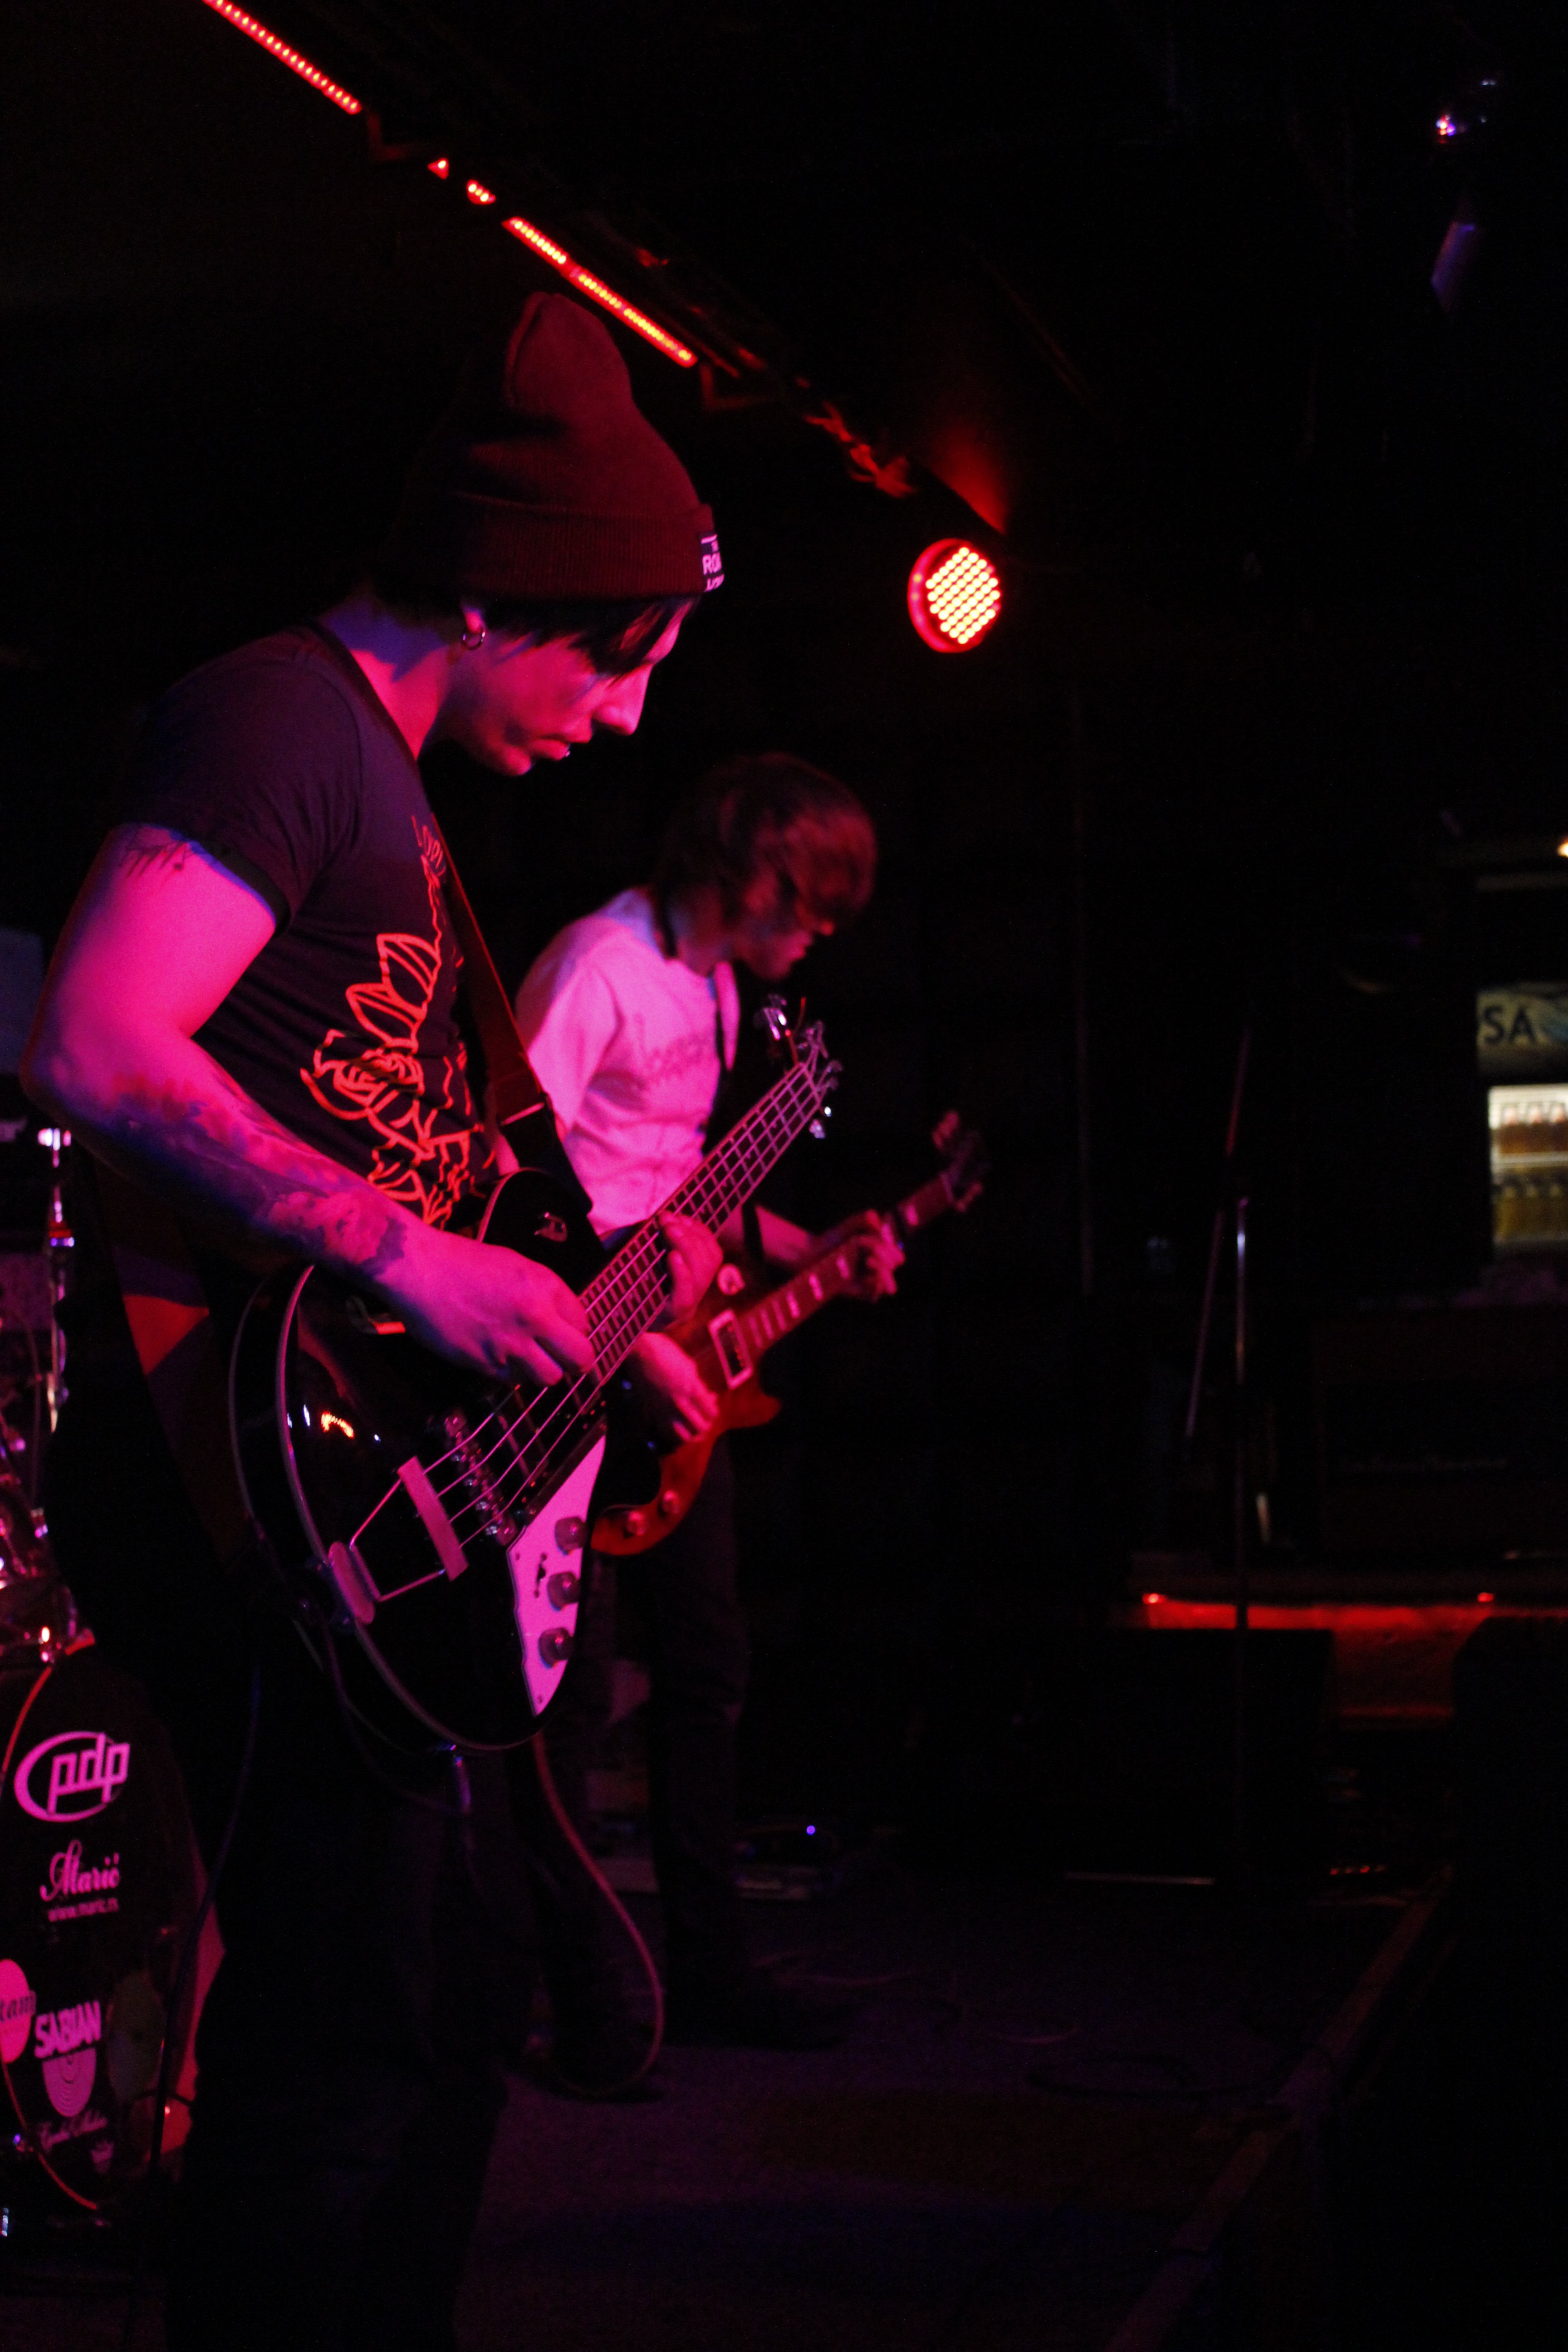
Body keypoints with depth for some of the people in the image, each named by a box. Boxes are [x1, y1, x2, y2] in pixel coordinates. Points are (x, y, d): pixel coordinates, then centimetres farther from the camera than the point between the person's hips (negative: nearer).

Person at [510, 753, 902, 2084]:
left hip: (677, 1361, 10)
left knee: (709, 1664, 13)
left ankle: (709, 1969, 24)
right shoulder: (601, 970, -16)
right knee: (574, 1690, -6)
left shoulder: (719, 986, 14)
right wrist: (633, 1343, -24)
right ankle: (585, 2006, 4)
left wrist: (807, 1252, 12)